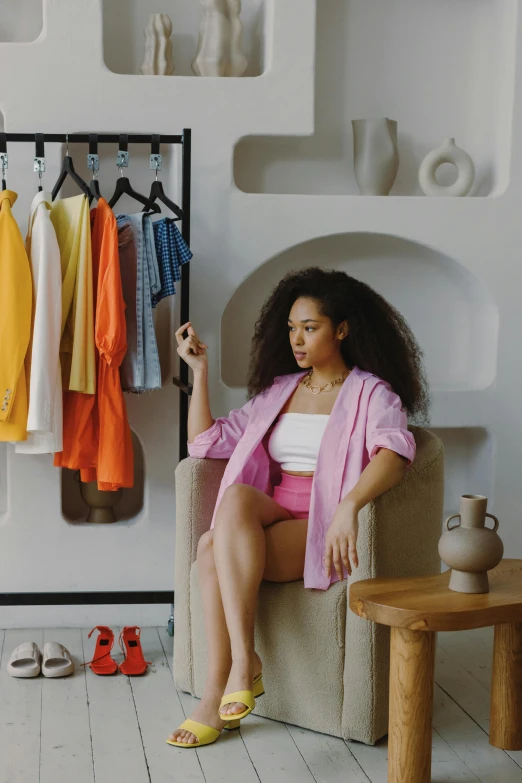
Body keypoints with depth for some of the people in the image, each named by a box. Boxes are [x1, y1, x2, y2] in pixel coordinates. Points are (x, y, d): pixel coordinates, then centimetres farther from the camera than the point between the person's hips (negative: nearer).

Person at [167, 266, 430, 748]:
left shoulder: (370, 393, 3)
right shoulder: (278, 390, 22)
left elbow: (395, 450, -20)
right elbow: (206, 441, 20)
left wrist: (348, 508, -37)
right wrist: (200, 370, 11)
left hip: (323, 528, -5)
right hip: (271, 516, 5)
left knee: (215, 549, -30)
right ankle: (241, 663, -31)